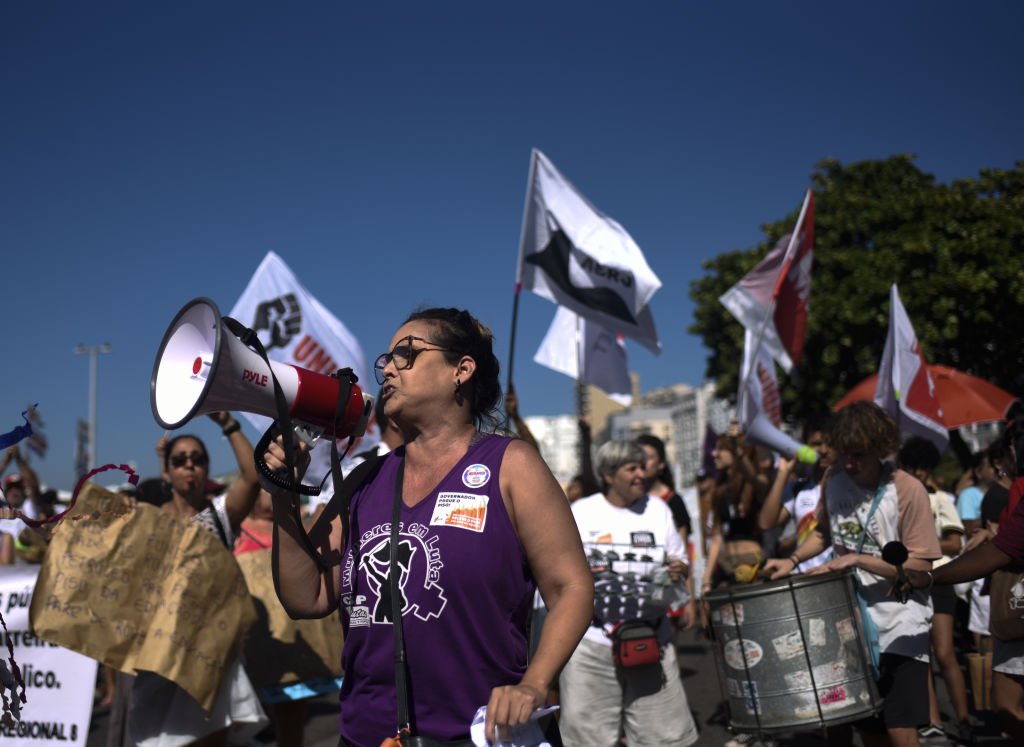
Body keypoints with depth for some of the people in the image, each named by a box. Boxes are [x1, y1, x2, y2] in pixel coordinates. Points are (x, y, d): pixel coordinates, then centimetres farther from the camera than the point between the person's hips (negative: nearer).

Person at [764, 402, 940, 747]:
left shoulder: (907, 490, -16)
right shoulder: (834, 479, -1)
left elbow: (921, 567, -17)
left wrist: (856, 559, -23)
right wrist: (793, 560, -1)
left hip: (900, 626, -5)